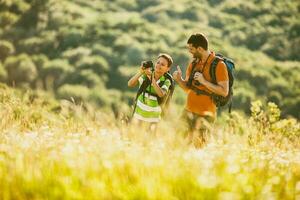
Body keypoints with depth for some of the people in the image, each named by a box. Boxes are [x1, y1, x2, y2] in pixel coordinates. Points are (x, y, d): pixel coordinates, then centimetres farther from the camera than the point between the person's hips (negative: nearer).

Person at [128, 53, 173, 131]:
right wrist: (140, 72, -32)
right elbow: (130, 84, -19)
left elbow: (161, 94, -30)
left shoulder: (166, 81, -11)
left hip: (153, 117, -1)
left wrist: (152, 79, -37)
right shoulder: (145, 75, -9)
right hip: (139, 112, 1)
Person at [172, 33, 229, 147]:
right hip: (188, 111, 6)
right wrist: (179, 79, -4)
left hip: (205, 114, -6)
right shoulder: (193, 63, 10)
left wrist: (204, 81, -21)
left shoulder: (218, 65, -11)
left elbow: (224, 91, -16)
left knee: (198, 144, -7)